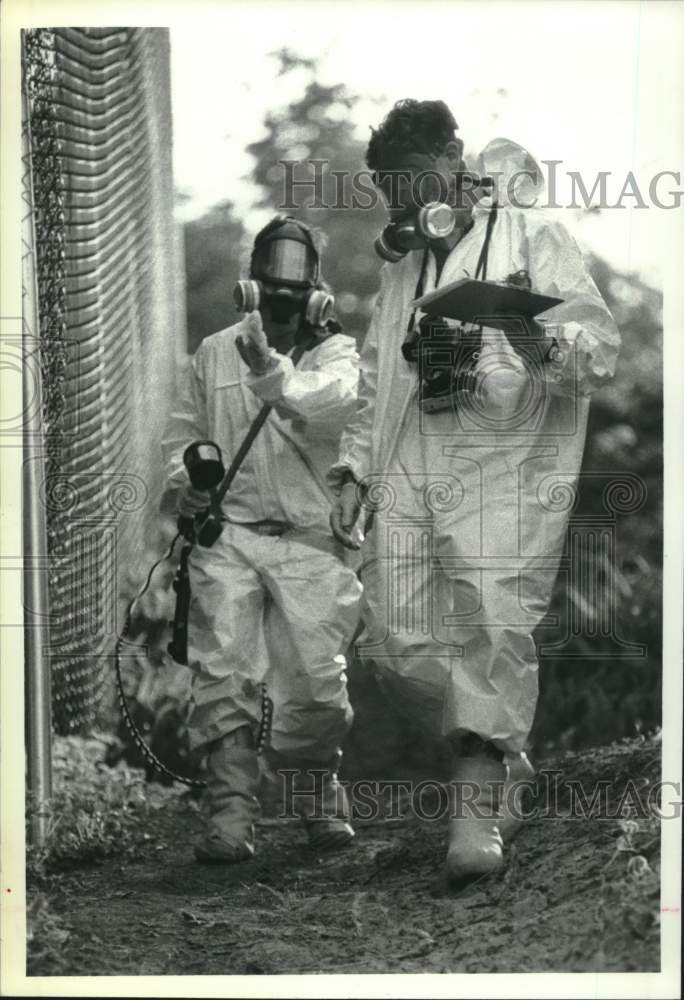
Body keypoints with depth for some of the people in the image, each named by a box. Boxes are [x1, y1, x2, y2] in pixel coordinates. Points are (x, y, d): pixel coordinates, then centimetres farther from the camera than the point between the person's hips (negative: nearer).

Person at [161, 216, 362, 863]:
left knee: (317, 677, -5)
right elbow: (184, 431, 23)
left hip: (311, 538, -2)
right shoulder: (214, 354, 15)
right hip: (228, 531, 2)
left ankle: (318, 793, 20)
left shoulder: (333, 352, 5)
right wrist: (182, 480, 1)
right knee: (223, 672, -10)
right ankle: (229, 814, -8)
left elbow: (335, 400, -19)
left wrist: (272, 373, -37)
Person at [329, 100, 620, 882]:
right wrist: (352, 472, 20)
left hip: (503, 464, -6)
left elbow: (600, 347, -5)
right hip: (408, 469, 6)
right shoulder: (400, 266, 25)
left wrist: (545, 344, -27)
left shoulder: (532, 237, 4)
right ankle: (501, 762, 15)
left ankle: (478, 804, -17)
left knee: (493, 627, -18)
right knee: (395, 644, -4)